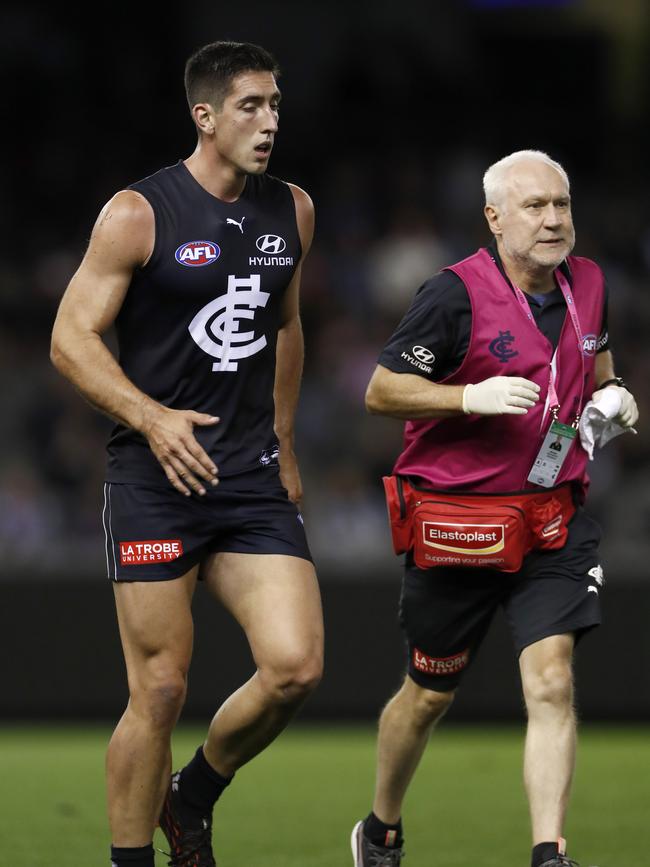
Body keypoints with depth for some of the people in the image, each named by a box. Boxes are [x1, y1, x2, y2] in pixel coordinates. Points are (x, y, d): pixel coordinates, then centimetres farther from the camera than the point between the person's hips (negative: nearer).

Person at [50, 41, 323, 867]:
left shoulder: (291, 211, 10)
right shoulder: (138, 214, -8)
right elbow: (70, 338, -9)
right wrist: (151, 418, -23)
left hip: (253, 486, 5)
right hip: (155, 483, -5)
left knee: (295, 666, -9)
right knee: (160, 691, -3)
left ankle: (192, 799, 17)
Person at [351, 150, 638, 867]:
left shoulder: (585, 283, 4)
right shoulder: (458, 293, -14)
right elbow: (380, 390, -11)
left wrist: (611, 394, 4)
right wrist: (470, 396, -24)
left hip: (553, 520, 4)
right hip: (456, 523, -3)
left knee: (551, 685, -13)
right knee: (430, 694, 12)